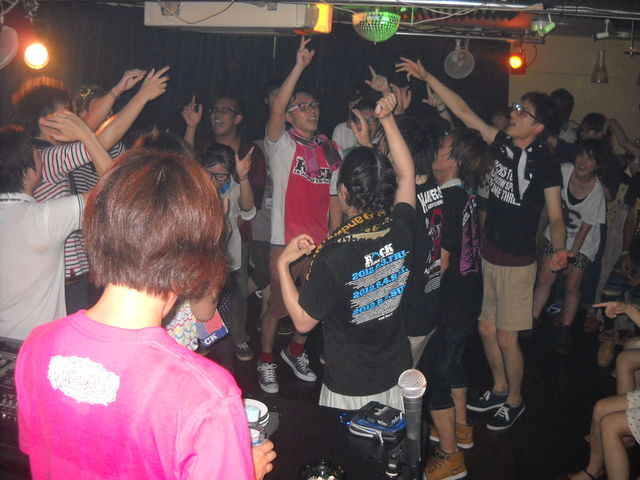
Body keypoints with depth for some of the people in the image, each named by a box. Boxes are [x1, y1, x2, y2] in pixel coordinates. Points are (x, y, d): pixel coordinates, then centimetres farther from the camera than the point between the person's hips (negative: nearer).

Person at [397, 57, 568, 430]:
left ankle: (515, 400, 26)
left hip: (517, 263, -6)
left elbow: (556, 215, -11)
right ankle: (499, 390, 36)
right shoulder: (503, 145, 1)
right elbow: (464, 112, 3)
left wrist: (559, 249, -30)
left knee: (506, 337, 2)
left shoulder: (546, 165, -13)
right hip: (488, 256, 6)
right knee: (486, 329, 15)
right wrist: (427, 77, 2)